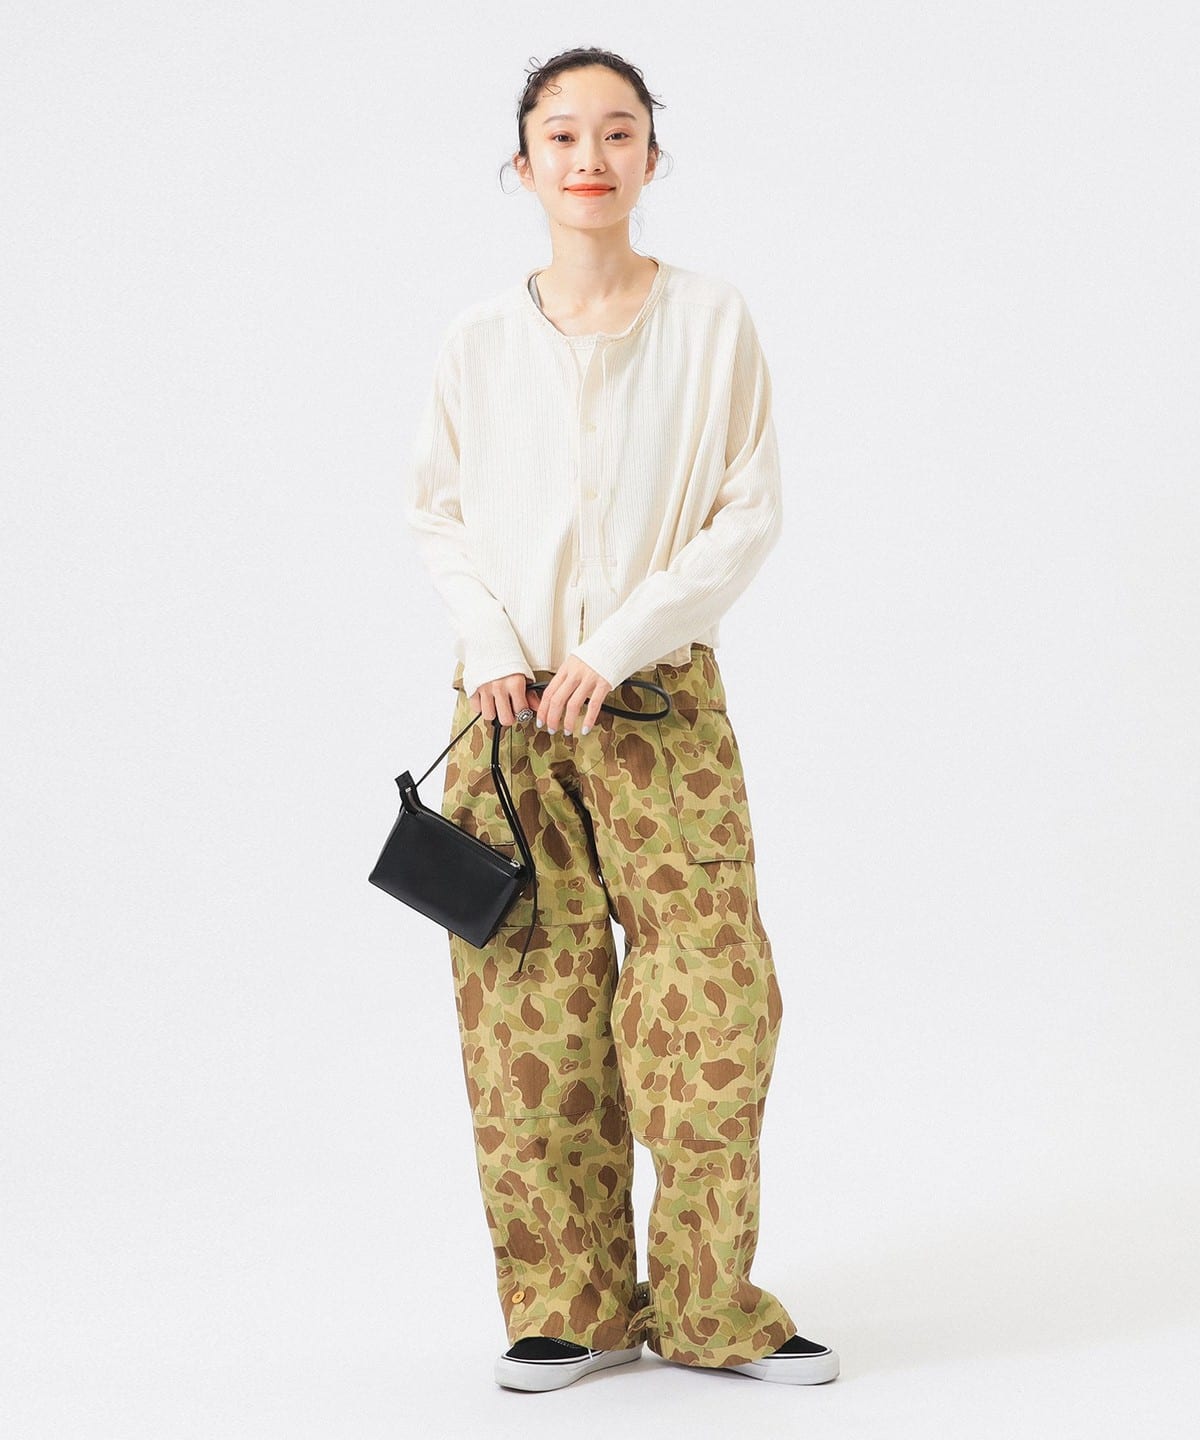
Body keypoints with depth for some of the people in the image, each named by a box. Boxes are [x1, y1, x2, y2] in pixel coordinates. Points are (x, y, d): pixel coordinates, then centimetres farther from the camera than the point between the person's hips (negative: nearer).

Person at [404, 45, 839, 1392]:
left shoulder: (712, 318, -1)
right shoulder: (480, 336, 4)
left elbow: (751, 511, -2)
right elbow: (436, 510, 10)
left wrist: (618, 644, -12)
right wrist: (492, 648, -6)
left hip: (663, 700, -1)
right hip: (510, 703, 1)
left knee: (713, 992, -5)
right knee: (529, 1007, 1)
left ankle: (710, 1305, 9)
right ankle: (568, 1305, 12)